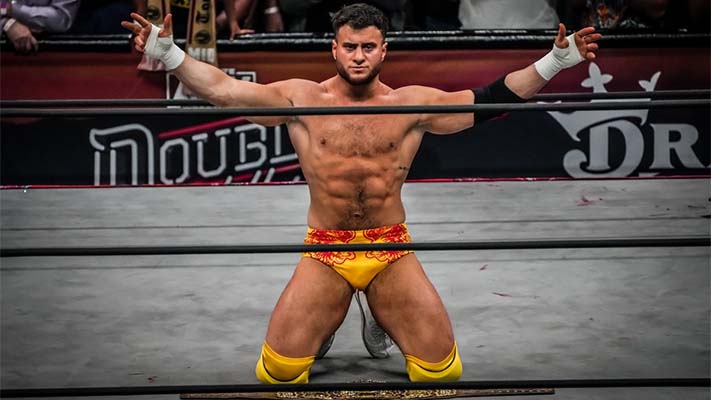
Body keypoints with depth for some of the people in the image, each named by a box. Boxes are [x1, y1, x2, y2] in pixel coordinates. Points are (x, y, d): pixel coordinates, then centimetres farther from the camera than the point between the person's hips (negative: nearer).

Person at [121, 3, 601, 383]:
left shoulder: (413, 103, 0)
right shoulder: (301, 99, -1)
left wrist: (557, 60, -7)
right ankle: (324, 322, 29)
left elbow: (490, 99, -1)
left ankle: (382, 319, 30)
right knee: (279, 369, -8)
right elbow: (223, 90, -5)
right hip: (324, 254, 0)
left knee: (441, 367, -3)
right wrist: (166, 51, -15)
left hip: (393, 252, 1)